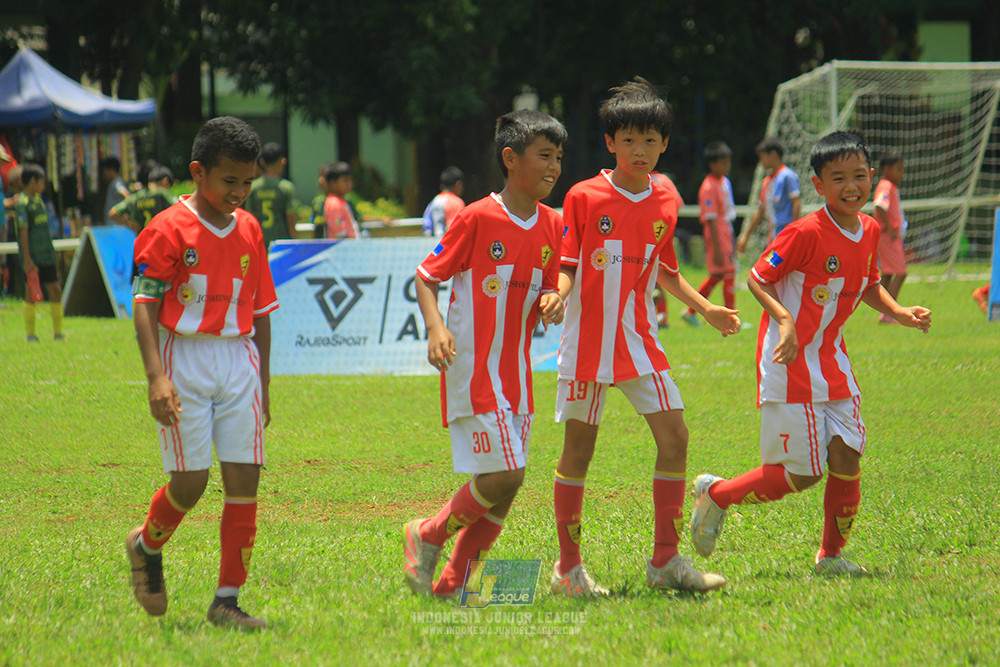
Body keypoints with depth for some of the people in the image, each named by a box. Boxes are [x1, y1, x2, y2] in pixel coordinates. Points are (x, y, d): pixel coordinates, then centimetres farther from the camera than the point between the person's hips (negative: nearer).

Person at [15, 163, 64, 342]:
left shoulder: (38, 200, 14)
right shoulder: (22, 202, -10)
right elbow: (23, 231, -15)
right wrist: (27, 259, -19)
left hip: (46, 256, 8)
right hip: (32, 257, -8)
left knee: (55, 290, 7)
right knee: (31, 293, -2)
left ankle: (58, 332, 14)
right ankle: (30, 334, 4)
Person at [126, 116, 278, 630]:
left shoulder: (249, 229, 10)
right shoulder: (168, 230, -7)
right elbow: (145, 305, -12)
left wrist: (262, 385, 17)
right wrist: (156, 376, -23)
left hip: (239, 361, 5)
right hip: (185, 360, -4)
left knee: (244, 480, -3)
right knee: (190, 482, -5)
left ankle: (227, 601, 2)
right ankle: (147, 545, 28)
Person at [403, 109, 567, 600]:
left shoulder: (552, 226, 7)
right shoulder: (477, 219, -10)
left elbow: (549, 291, 14)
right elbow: (427, 277, -5)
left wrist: (553, 302, -11)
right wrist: (436, 328, -21)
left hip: (515, 371, 7)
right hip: (472, 368, -7)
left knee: (503, 490, 3)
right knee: (502, 477, -15)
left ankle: (453, 583, 13)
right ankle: (428, 536, 7)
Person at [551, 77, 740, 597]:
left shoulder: (665, 203, 7)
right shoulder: (584, 198, -7)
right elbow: (565, 266, -6)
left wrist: (707, 310, 9)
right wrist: (558, 294, -26)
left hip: (639, 342, 4)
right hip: (588, 341, -4)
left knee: (674, 436, -6)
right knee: (578, 448, 2)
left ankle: (665, 560, 1)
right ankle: (568, 568, 12)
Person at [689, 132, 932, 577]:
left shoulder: (869, 231, 5)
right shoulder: (806, 234, -19)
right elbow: (757, 279, -13)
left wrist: (899, 313, 5)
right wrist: (784, 319, -28)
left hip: (831, 362, 7)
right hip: (790, 361, -7)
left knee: (846, 457, -2)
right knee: (802, 473, -5)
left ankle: (831, 555, 13)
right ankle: (716, 495, 17)